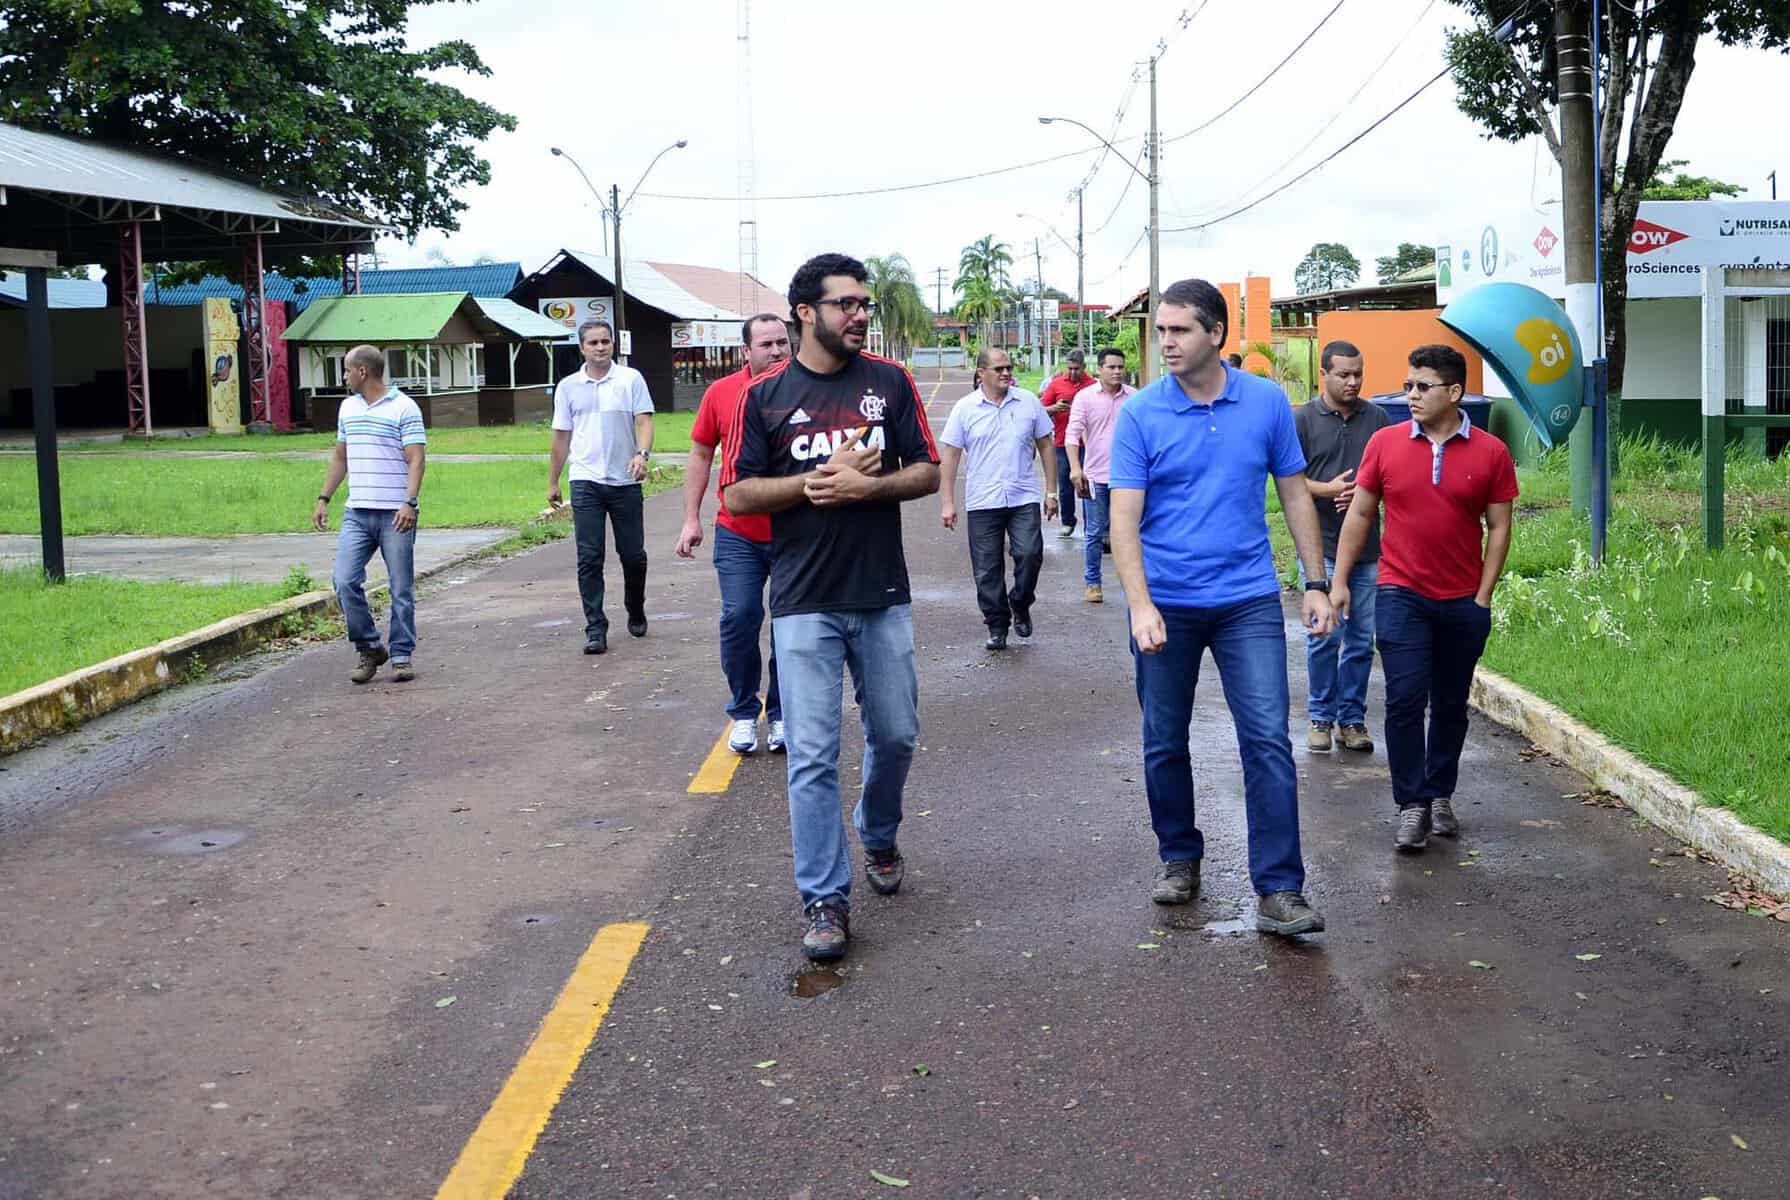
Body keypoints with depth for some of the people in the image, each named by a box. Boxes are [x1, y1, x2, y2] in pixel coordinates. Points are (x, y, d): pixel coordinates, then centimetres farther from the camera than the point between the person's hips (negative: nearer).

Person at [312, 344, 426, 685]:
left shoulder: (404, 408, -4)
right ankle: (369, 648, 9)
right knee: (344, 581, -6)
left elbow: (415, 459, -10)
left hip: (396, 515, -5)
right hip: (357, 513, 5)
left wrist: (410, 503, -21)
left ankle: (402, 655, 11)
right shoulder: (347, 407, 15)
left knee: (401, 589, 1)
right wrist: (324, 498, 17)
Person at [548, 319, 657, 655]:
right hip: (586, 481, 1)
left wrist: (643, 454, -25)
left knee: (633, 554, 7)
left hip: (625, 480, -1)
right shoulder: (568, 387, 7)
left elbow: (644, 420, -6)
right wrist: (552, 482, 16)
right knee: (589, 558, -4)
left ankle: (636, 613, 30)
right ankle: (595, 628, -1)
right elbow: (561, 437, 14)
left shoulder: (631, 379, 1)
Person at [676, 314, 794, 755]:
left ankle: (782, 715, 21)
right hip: (737, 533, 0)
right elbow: (700, 455, 8)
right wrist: (691, 518, 4)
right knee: (739, 618, -4)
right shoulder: (721, 393, 0)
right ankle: (743, 713, 12)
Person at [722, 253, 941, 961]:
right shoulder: (764, 395, -1)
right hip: (805, 603, -2)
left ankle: (878, 838, 41)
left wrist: (865, 486, -16)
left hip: (883, 596, 2)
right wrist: (822, 479, -14)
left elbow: (927, 473, 2)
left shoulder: (890, 382, 4)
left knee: (896, 734, 14)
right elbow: (737, 494, -3)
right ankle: (826, 899, 5)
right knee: (812, 756, -3)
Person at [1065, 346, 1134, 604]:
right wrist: (1075, 468, -20)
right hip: (1095, 476, -1)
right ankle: (1092, 583, 16)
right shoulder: (1085, 397, -3)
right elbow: (1072, 434, -8)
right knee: (1093, 532, 6)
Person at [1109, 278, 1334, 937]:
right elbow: (1124, 518, -8)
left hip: (1248, 601, 0)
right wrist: (1140, 606, -19)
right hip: (1166, 605, 0)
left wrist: (1317, 584, 4)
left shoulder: (1267, 402, 1)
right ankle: (1179, 857, 32)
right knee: (1165, 744, 11)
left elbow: (1294, 495, 9)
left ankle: (1278, 891, -4)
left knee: (1268, 741, -7)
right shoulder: (1140, 414, -4)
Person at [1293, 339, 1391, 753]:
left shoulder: (1377, 418, 9)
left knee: (1361, 638, 6)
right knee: (1324, 633, -4)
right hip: (1322, 544, -3)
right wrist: (1327, 490, -18)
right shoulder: (1303, 419, 0)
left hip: (1368, 546, 3)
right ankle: (1320, 717, 8)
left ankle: (1352, 719, 15)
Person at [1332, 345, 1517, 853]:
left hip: (1464, 602, 1)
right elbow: (1359, 515, 6)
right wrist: (1339, 581, 4)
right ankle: (1412, 805, 0)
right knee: (1404, 701, -8)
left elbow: (1498, 528, 3)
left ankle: (1440, 797, 26)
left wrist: (1483, 596, -2)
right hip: (1402, 596, -1)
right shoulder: (1385, 443, 0)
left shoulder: (1490, 453, -1)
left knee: (1451, 705, 12)